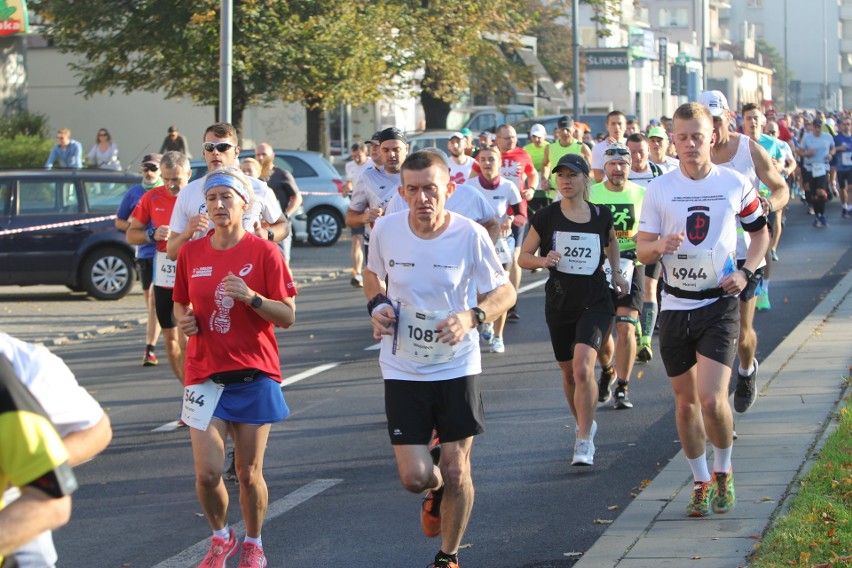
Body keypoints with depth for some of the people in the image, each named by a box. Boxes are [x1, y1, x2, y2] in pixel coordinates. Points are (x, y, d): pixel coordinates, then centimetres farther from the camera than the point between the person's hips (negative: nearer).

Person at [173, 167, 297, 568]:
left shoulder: (264, 252, -5)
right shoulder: (191, 253, 4)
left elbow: (287, 317, -6)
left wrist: (251, 297, -22)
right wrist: (184, 320, -4)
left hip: (254, 374, -2)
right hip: (205, 373, 2)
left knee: (249, 472, 3)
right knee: (207, 472, -7)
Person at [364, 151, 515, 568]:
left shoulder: (470, 235, -14)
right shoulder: (386, 230, -8)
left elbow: (504, 292, -3)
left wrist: (471, 316, -23)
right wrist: (377, 306, -8)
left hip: (457, 367, -1)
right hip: (403, 372, 1)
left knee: (455, 471, 3)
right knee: (415, 477, -5)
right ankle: (436, 492, 34)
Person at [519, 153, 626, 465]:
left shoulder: (601, 216, 0)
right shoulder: (546, 217, -2)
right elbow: (524, 257, 2)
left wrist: (616, 272, 16)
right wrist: (542, 261, -17)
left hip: (595, 302, -2)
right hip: (559, 304, 2)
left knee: (583, 367, -21)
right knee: (569, 373, 13)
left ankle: (584, 442, -15)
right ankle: (585, 425, 39)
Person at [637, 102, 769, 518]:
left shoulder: (736, 184, -1)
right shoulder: (659, 189, 0)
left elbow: (760, 232, 13)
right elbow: (641, 250, 3)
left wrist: (746, 272, -4)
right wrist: (660, 246, -20)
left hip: (719, 304, -2)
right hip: (675, 307, 2)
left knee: (712, 400, -14)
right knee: (685, 401, 9)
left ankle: (723, 472, 11)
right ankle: (701, 482, 26)